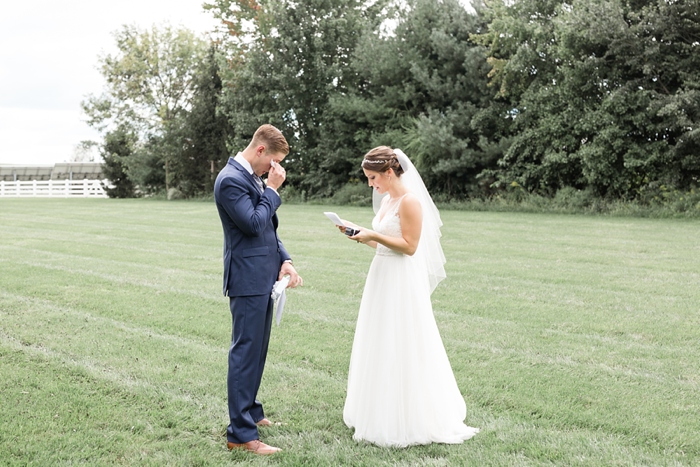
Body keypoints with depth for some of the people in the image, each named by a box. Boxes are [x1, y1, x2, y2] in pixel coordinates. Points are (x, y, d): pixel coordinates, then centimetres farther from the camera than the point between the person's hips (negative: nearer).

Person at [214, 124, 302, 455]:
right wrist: (272, 189, -13)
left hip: (263, 277, 10)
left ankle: (249, 411, 34)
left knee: (256, 349, 19)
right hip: (248, 279, -10)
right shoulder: (231, 180, -16)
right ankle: (241, 434, -2)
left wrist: (283, 260, 6)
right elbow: (253, 223, -23)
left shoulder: (253, 177, 14)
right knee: (245, 351, -7)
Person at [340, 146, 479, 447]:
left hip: (402, 283, -9)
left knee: (401, 350, -2)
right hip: (382, 277, 10)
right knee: (380, 348, 14)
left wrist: (373, 235, -20)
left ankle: (407, 421, 10)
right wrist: (360, 233, 4)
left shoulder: (409, 201, -15)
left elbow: (409, 246, -18)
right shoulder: (387, 200, 12)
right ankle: (383, 414, 27)